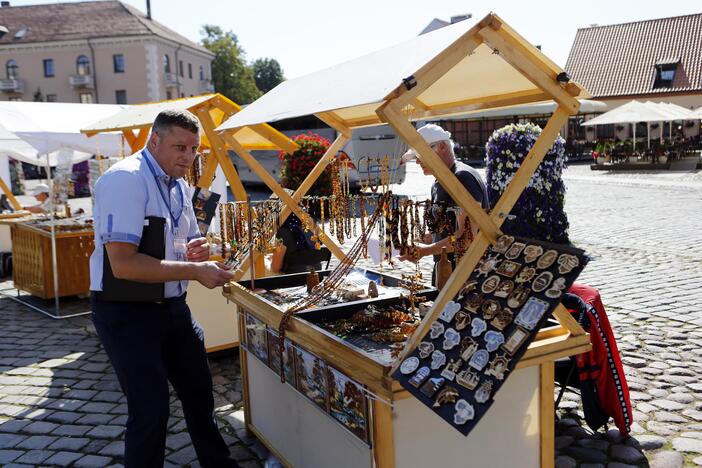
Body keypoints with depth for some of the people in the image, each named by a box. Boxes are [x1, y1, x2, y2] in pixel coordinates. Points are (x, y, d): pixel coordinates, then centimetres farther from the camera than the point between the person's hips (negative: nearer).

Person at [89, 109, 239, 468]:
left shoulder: (177, 184, 8)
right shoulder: (126, 179, -20)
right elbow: (123, 265, -28)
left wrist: (196, 250, -5)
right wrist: (195, 270, -28)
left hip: (172, 307, 9)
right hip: (127, 312, -9)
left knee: (199, 391, 20)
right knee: (150, 411, -6)